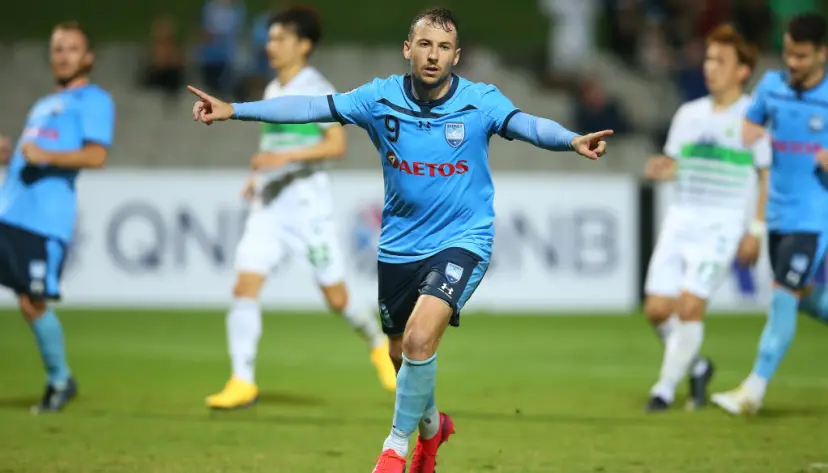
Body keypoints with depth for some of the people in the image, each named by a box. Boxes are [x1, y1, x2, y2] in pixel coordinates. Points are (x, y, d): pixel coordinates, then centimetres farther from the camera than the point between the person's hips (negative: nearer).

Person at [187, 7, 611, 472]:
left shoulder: (480, 101, -13)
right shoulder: (381, 98, -6)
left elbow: (528, 124, -29)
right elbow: (310, 107, -9)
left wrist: (571, 139, -50)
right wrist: (233, 110, -15)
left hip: (461, 241, -4)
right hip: (399, 245, 4)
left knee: (420, 340, -24)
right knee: (402, 353, 17)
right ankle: (431, 424, 49)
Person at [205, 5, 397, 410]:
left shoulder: (316, 89, -8)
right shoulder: (272, 91, 14)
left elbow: (336, 144, -18)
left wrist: (285, 158, -27)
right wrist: (259, 177, 12)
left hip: (307, 204, -6)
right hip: (268, 205, 6)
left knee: (336, 298, 0)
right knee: (245, 288, -10)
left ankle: (379, 343, 29)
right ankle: (242, 382, -10)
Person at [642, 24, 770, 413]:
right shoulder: (688, 114, 12)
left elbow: (768, 176, -2)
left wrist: (756, 230, -8)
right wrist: (662, 169, -4)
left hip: (722, 226, -5)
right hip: (681, 220, 5)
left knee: (689, 307, -16)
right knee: (657, 308, -2)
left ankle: (666, 387, -1)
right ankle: (696, 366, 23)